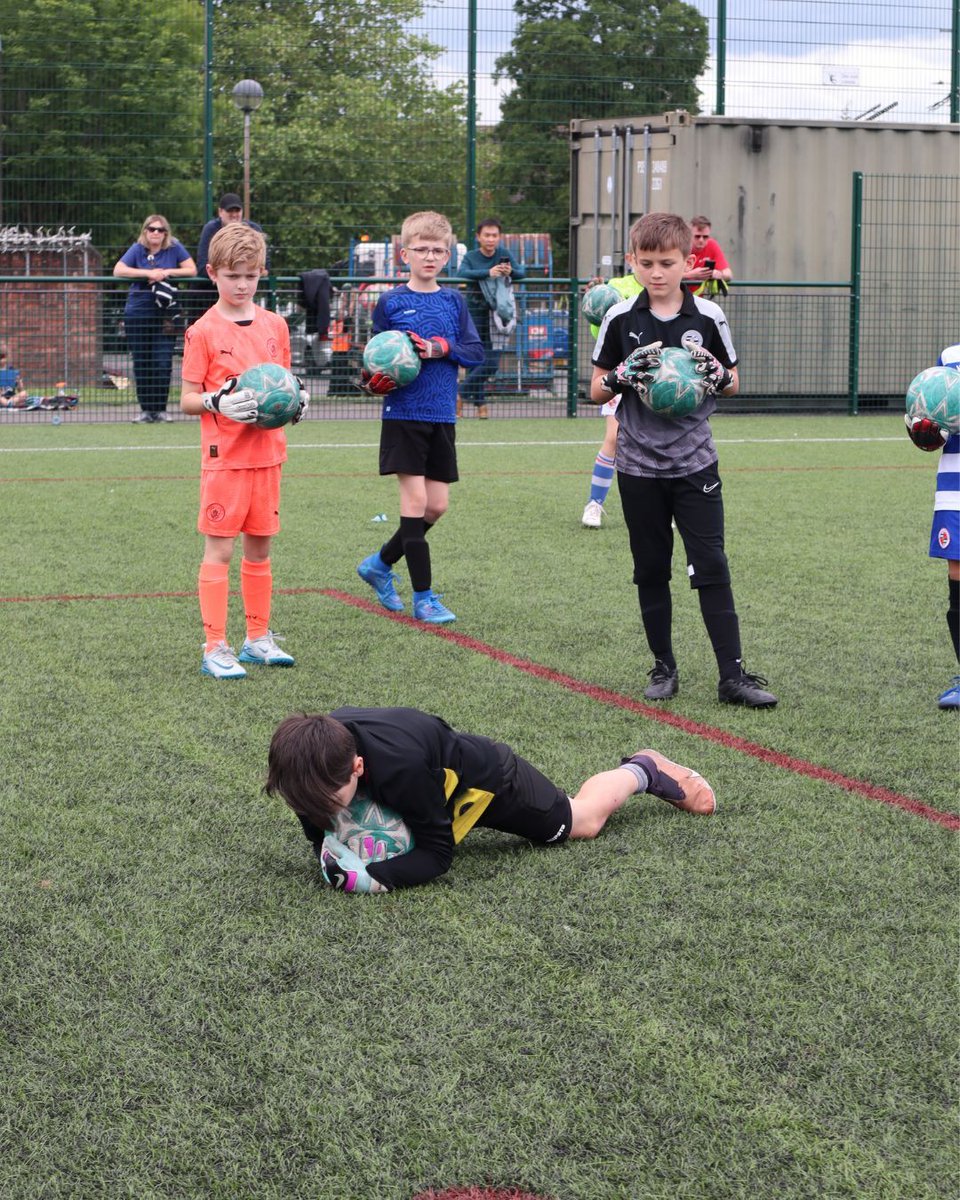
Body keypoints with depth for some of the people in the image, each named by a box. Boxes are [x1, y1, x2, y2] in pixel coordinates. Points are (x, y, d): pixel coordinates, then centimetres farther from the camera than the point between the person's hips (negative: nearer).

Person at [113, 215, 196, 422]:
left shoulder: (174, 248, 0)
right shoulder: (137, 249, 0)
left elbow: (192, 270, 0)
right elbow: (118, 270, -9)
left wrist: (167, 272, -13)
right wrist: (148, 273, -16)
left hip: (165, 314, -1)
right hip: (137, 313, 1)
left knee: (163, 362, -5)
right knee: (141, 363, 4)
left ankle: (160, 409, 2)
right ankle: (145, 409, 11)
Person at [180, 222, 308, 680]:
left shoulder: (275, 325, 9)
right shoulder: (204, 331, -6)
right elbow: (187, 399, -6)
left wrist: (295, 399, -3)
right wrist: (218, 402, -24)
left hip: (267, 452, 5)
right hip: (224, 455, -5)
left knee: (260, 546, 12)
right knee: (219, 548, -4)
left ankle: (258, 638, 22)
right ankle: (215, 648, -1)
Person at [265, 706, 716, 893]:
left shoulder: (399, 768, -47)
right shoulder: (322, 750, -29)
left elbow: (437, 852, -36)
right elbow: (317, 828, -12)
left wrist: (372, 877, -51)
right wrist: (329, 852, -35)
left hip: (486, 780, -6)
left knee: (582, 821, 18)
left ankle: (642, 772, 46)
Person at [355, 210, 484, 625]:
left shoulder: (453, 301, 8)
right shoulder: (391, 302, 0)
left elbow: (476, 352, 2)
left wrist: (441, 348, -15)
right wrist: (372, 379, -17)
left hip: (442, 418, 4)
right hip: (403, 415, -4)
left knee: (437, 505, 5)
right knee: (415, 501, -7)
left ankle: (380, 564, 27)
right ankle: (423, 598, -1)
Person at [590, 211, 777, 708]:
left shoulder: (708, 317, 0)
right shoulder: (620, 319, 0)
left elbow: (732, 383, 10)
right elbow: (596, 391, 5)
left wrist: (717, 375, -13)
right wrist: (622, 376, -16)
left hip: (695, 462, -1)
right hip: (639, 466, 1)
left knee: (711, 567, -5)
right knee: (651, 570, 7)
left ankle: (732, 674, -4)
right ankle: (664, 668, 18)